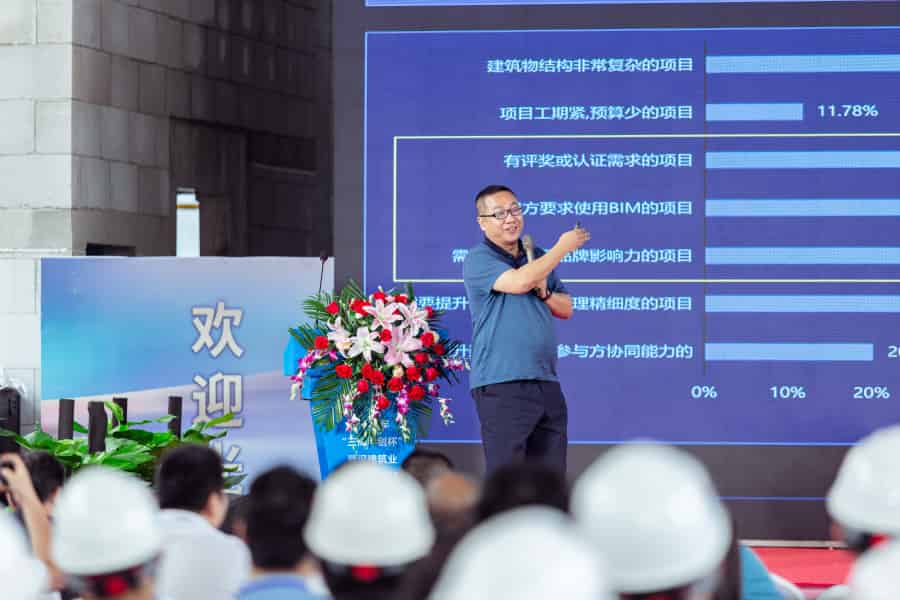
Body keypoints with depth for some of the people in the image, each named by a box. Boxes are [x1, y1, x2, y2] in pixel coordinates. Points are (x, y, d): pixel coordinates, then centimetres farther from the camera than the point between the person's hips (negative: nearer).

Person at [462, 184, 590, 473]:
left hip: (546, 383, 7)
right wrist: (562, 248, -11)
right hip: (501, 385, -7)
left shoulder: (537, 257, 17)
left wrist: (545, 292, -3)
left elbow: (566, 309, 19)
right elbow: (518, 282, -22)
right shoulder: (479, 260, -5)